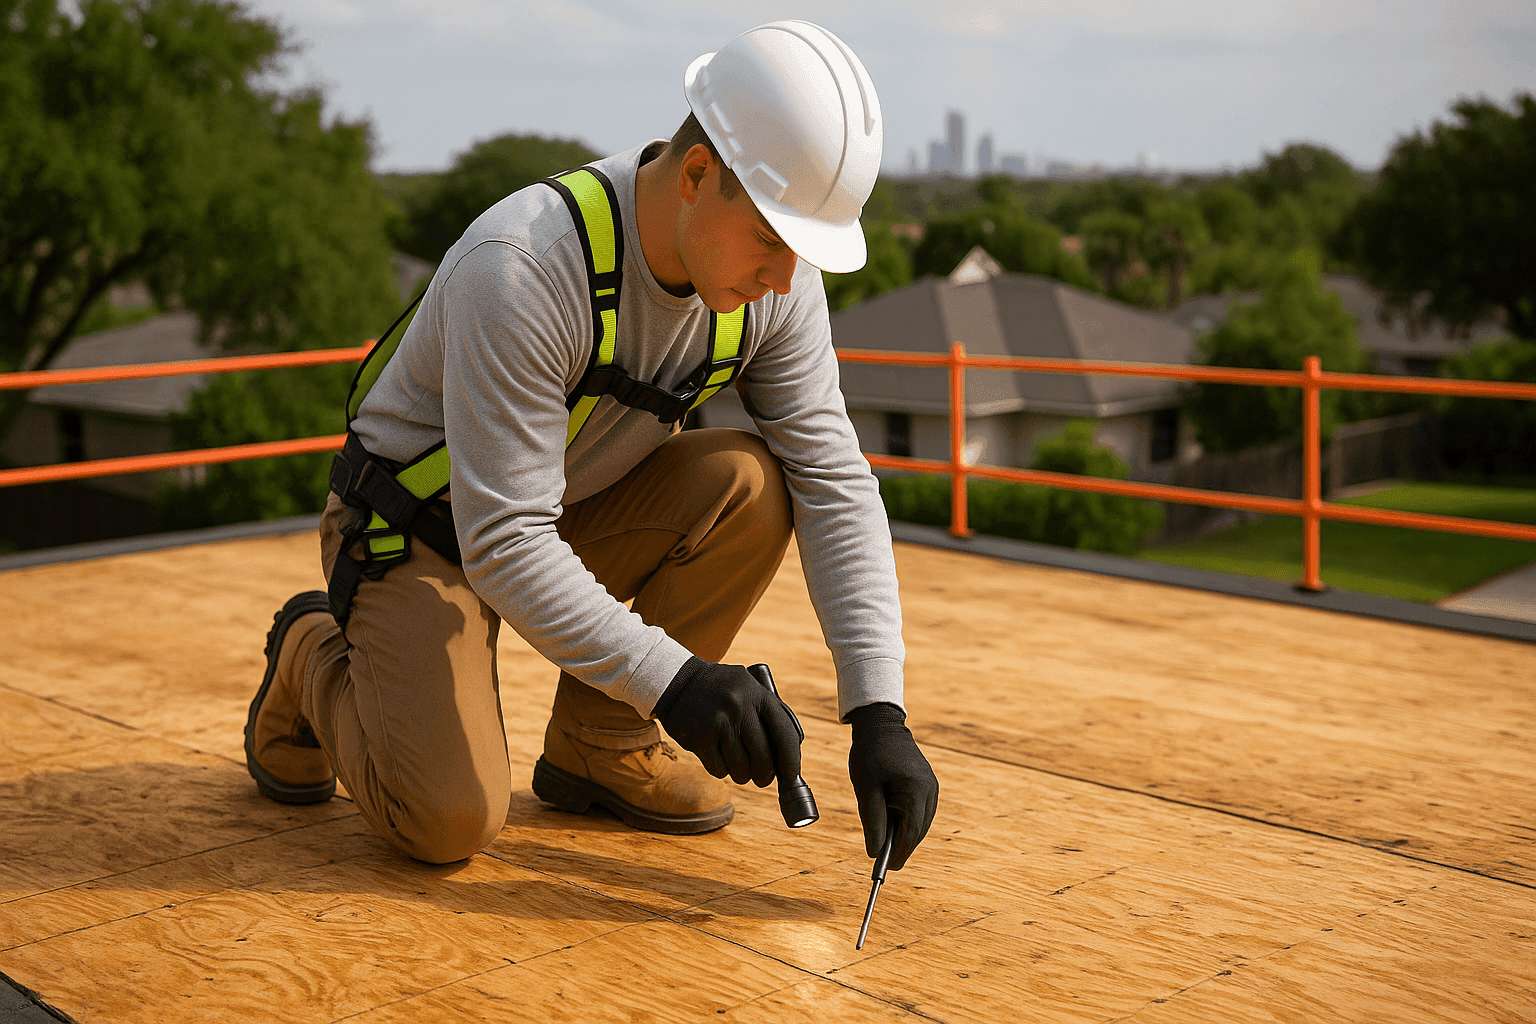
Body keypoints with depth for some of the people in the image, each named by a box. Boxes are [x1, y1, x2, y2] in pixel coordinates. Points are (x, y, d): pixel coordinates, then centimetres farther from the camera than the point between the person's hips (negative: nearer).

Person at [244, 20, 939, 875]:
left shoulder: (776, 278, -15)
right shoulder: (520, 267, -34)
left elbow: (836, 483, -14)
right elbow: (503, 543, -33)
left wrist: (878, 711, -23)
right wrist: (670, 677, -40)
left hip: (577, 513, 6)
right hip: (422, 530, -6)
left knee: (751, 483, -21)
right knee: (449, 819, -22)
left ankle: (600, 743, -2)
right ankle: (315, 658, 11)